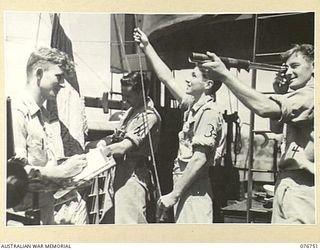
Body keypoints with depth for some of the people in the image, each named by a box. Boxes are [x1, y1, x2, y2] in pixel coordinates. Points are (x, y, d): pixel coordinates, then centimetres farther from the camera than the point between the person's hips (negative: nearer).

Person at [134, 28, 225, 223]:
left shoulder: (209, 112, -15)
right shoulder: (193, 106, 12)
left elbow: (199, 159, -21)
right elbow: (167, 78, 21)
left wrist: (174, 194, -19)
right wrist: (147, 46, 24)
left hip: (194, 190, -9)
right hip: (185, 188, 9)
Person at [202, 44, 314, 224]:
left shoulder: (311, 94, -15)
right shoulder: (301, 95, 17)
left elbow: (265, 108, -28)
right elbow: (276, 127, 23)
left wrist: (225, 74, -28)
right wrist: (281, 95, 8)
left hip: (300, 190, -10)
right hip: (288, 182, 10)